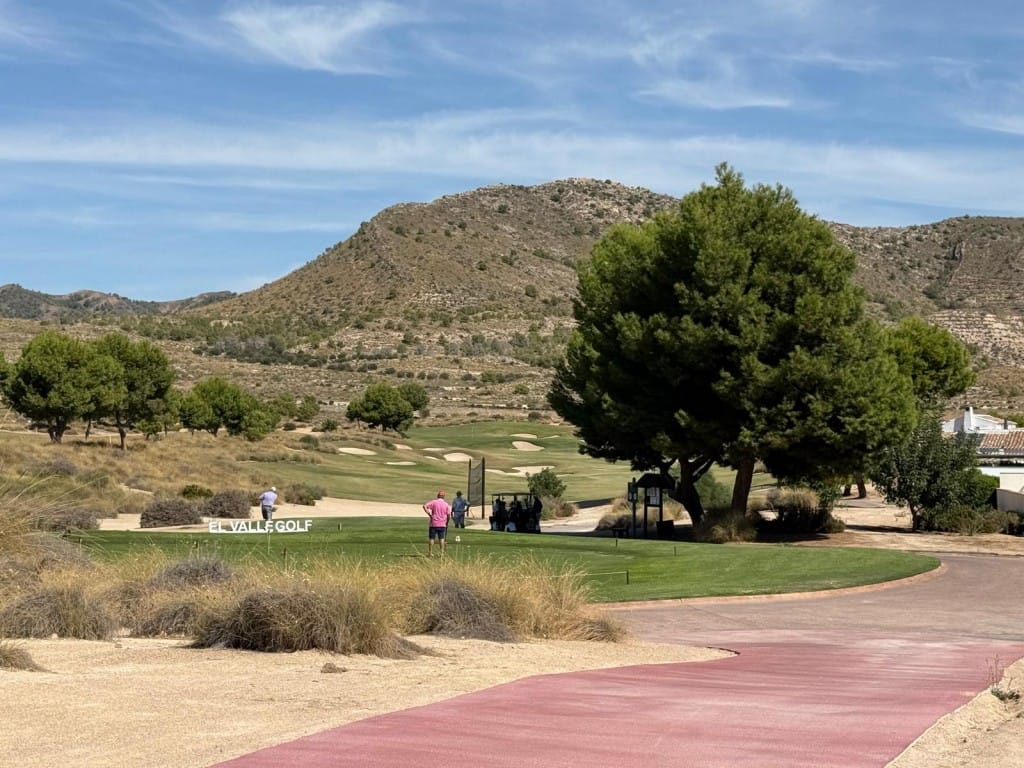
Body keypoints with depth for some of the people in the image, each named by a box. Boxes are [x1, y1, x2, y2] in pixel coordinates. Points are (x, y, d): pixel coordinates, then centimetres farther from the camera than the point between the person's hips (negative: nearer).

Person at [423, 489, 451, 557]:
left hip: (433, 524, -2)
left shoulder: (434, 502, -2)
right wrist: (447, 522, 17)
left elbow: (424, 506, -15)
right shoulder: (446, 504, 3)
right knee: (441, 539, 7)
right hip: (442, 524, 2)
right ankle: (442, 553, 4)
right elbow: (448, 515, 2)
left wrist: (429, 514, -8)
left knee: (431, 538, 5)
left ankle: (430, 553, 7)